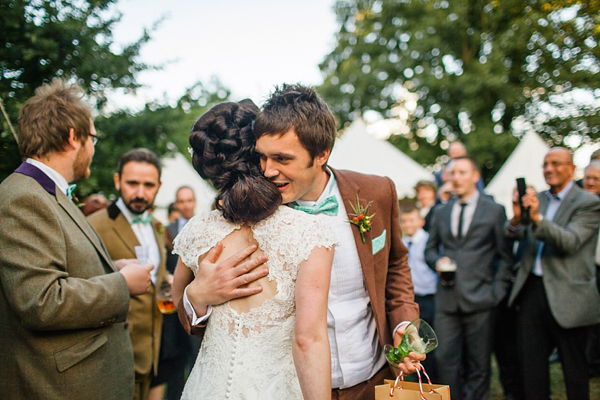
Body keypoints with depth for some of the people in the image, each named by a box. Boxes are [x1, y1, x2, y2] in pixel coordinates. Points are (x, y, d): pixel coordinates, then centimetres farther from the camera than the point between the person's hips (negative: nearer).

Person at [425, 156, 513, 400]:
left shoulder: (494, 211, 4)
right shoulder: (441, 213, 14)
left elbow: (505, 256, 4)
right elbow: (430, 249, 20)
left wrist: (497, 291, -4)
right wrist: (437, 261, -2)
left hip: (479, 298, -2)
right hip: (447, 298, 3)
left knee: (478, 364, 6)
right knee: (445, 359, 2)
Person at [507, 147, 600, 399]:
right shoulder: (537, 199, 11)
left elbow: (570, 242, -19)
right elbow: (518, 235, 3)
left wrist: (537, 217, -33)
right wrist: (516, 218, -20)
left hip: (566, 295, -5)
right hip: (531, 290, 5)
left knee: (573, 365, 10)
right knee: (530, 361, 11)